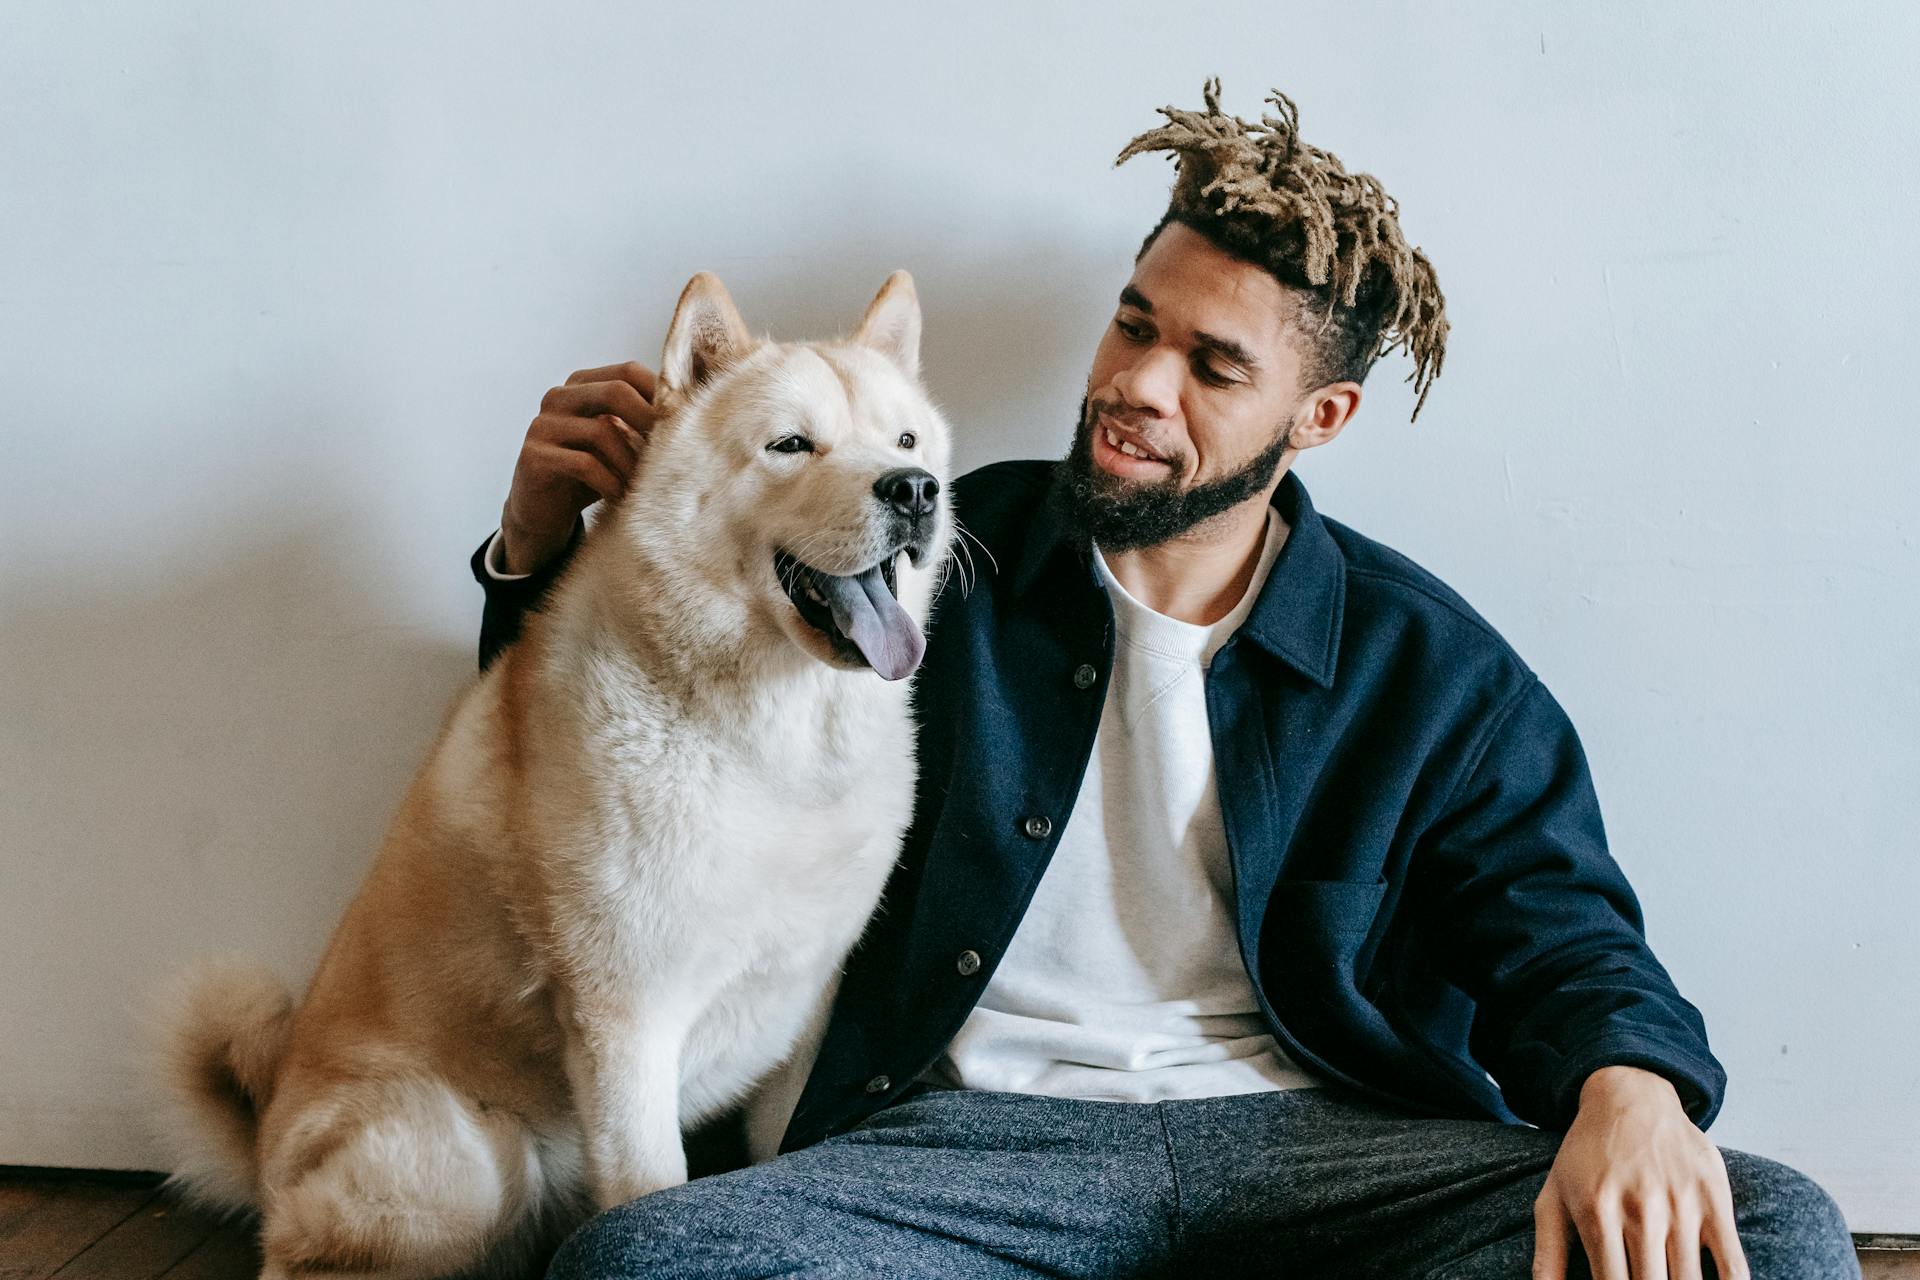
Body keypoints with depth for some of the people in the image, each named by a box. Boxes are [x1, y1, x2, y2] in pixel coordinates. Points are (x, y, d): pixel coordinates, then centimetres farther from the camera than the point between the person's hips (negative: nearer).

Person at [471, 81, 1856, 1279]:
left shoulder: (1426, 666, 9)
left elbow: (1557, 931, 6)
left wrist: (1628, 1085, -19)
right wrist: (541, 549, -5)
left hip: (1317, 1137, 1)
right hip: (975, 1131, 0)